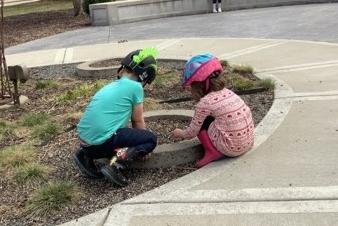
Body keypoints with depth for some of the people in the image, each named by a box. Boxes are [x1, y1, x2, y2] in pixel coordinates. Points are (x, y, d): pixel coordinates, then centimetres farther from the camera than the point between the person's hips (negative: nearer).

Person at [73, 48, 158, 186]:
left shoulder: (112, 85, 20)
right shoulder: (135, 87, -2)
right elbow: (138, 121, 7)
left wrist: (138, 141, 41)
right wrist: (142, 147, 23)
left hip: (84, 138, 8)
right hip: (102, 139, -8)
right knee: (151, 139, 6)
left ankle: (86, 154, 14)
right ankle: (117, 163, -11)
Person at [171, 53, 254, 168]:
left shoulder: (204, 103, -10)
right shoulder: (227, 92, 9)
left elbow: (192, 132, -1)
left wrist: (180, 133, 24)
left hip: (231, 148, -7)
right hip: (248, 143, 7)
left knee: (202, 122, 7)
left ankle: (212, 152, 1)